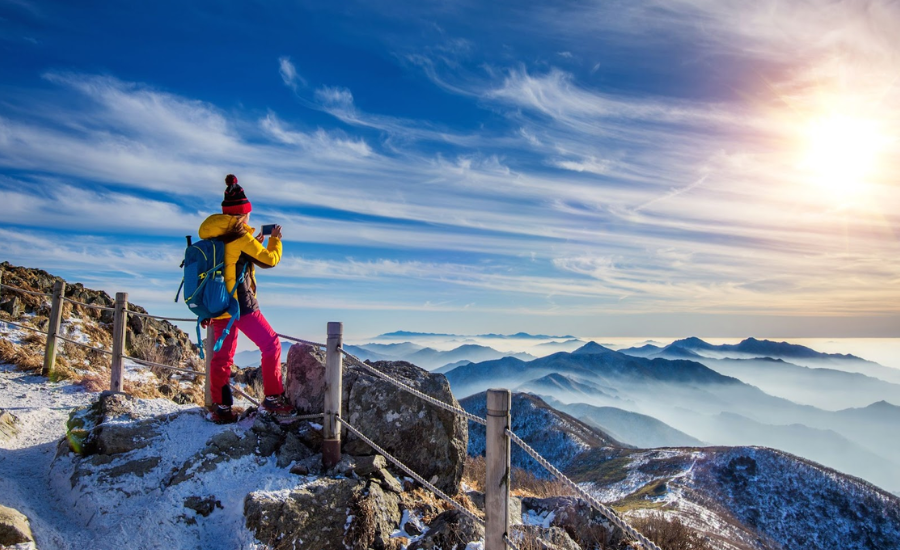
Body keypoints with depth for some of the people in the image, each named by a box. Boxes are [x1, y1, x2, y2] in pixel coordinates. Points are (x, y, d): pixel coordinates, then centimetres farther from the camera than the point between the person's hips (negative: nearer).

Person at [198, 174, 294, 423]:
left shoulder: (213, 236, 10)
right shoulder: (241, 237, -13)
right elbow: (269, 260, -6)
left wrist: (255, 243, 23)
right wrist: (275, 240, 11)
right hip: (241, 304, -8)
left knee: (222, 354, 14)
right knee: (271, 345, 4)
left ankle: (220, 407, 18)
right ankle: (272, 398, 6)